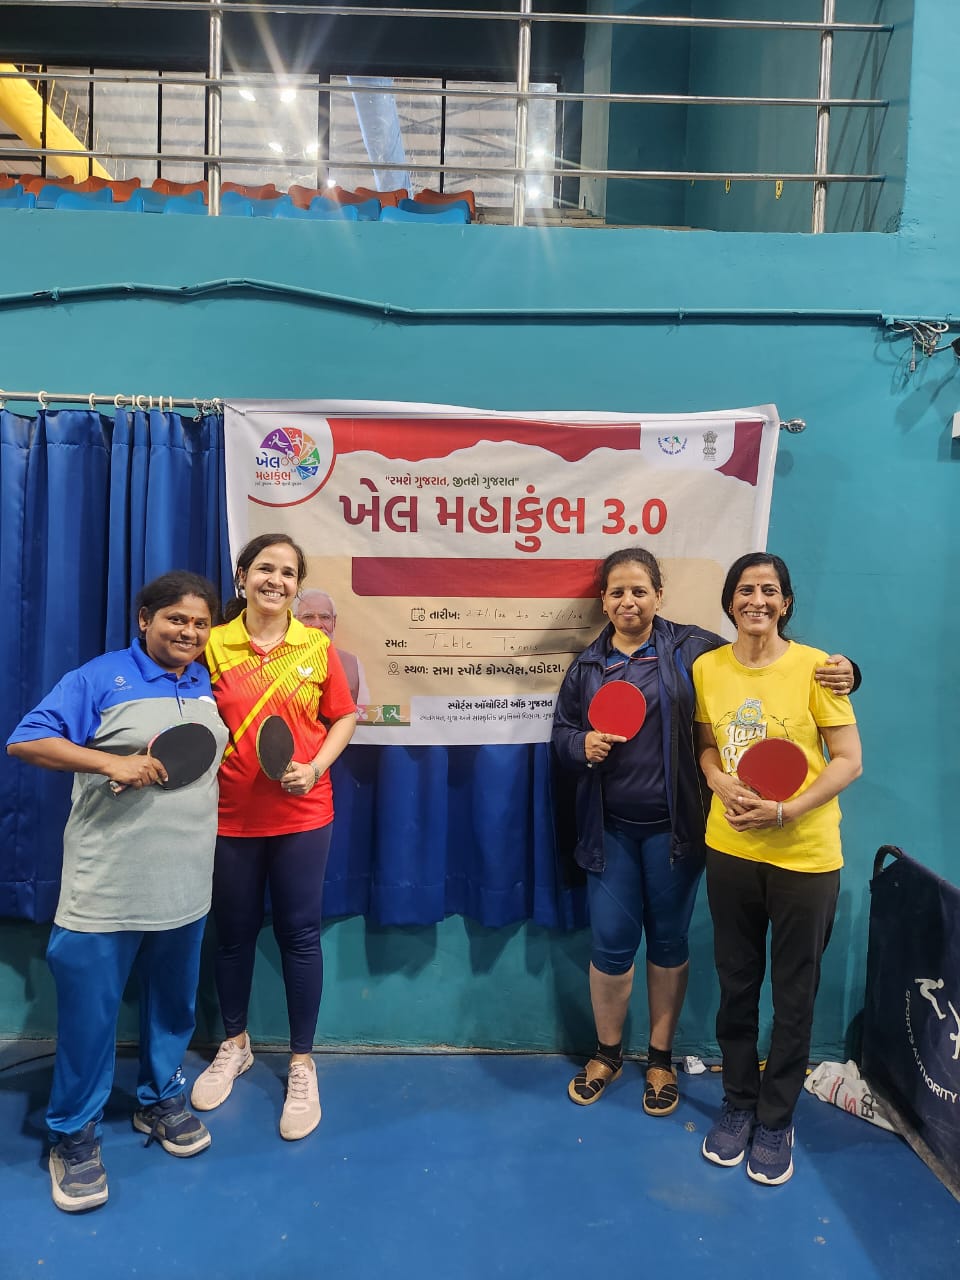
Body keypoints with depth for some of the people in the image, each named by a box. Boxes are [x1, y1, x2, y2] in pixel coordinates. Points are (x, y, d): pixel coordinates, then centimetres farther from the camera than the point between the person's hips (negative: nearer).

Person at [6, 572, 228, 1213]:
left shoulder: (210, 687, 9)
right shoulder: (100, 678, -7)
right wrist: (113, 761, -23)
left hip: (186, 885, 5)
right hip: (105, 889, -5)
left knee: (174, 1003, 18)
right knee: (89, 1010, 4)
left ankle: (162, 1099, 39)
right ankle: (75, 1135, 24)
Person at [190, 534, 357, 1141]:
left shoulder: (318, 646, -2)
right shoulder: (213, 644, -3)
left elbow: (344, 717, 4)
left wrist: (316, 767, -10)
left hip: (301, 814, 0)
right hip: (230, 814, 1)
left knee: (300, 934, 6)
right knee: (234, 933, 16)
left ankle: (303, 1064, 25)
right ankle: (235, 1045, 40)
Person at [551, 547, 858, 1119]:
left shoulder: (691, 648, -5)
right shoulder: (588, 665, 5)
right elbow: (561, 732, 12)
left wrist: (837, 671, -20)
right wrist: (582, 745, -10)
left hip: (674, 827, -2)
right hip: (611, 828, 2)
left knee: (670, 941, 13)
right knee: (611, 941, 7)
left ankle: (661, 1057, 33)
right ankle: (608, 1053, 31)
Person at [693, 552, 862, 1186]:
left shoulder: (814, 667, -10)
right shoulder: (707, 667, -1)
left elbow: (849, 761, -9)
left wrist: (786, 810, -20)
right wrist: (724, 786, -10)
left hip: (805, 857, -2)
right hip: (731, 851, 3)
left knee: (794, 995, 11)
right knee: (737, 986, 16)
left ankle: (776, 1120, 31)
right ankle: (738, 1103, 36)